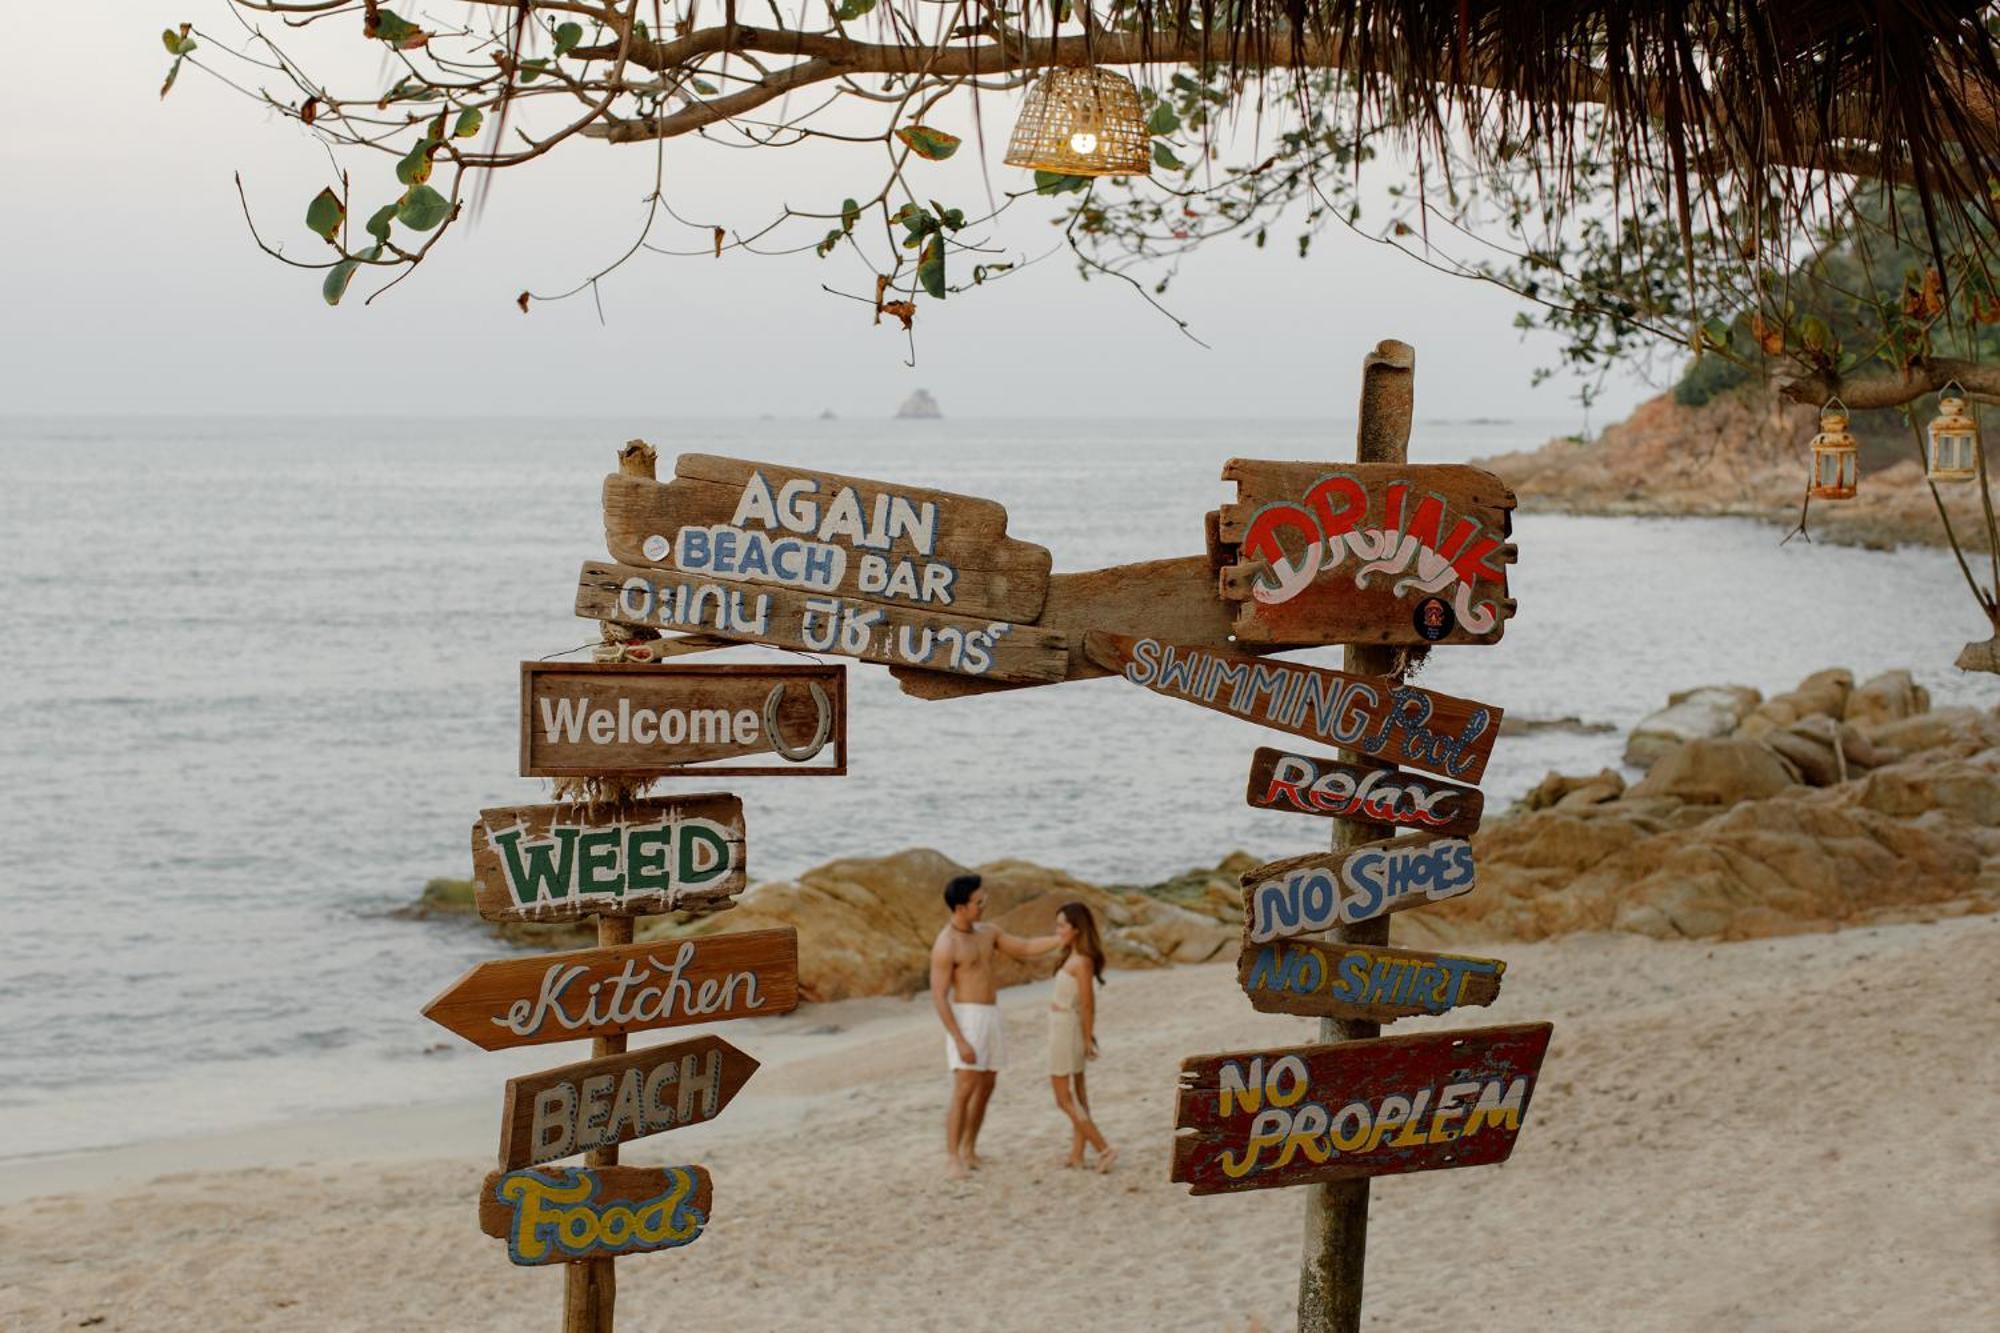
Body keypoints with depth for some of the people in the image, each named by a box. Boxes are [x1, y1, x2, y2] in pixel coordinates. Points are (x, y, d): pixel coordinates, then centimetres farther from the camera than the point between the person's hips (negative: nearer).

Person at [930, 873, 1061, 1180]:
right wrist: (960, 1041, -22)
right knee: (964, 1091, -12)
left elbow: (1025, 949, 17)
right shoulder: (945, 946, -16)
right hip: (965, 1020, -8)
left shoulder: (985, 933, 10)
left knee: (985, 1089, 11)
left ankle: (969, 1152, 21)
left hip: (991, 1018, 8)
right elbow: (939, 997, -17)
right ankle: (953, 1160, -8)